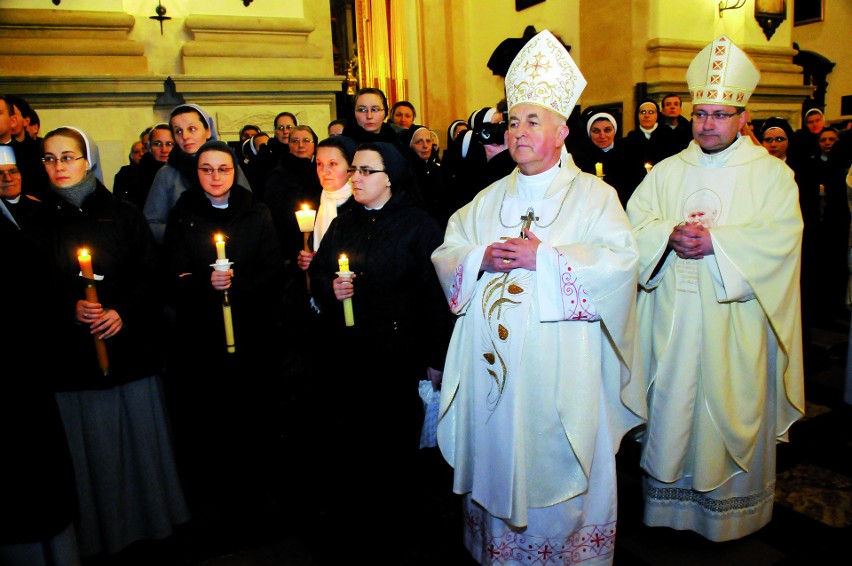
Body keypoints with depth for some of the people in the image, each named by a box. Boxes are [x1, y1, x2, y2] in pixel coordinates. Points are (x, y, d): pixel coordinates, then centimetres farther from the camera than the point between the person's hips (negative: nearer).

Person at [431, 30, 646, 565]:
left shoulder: (593, 194, 2)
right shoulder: (490, 198, 15)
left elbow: (621, 259, -12)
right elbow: (445, 253, 11)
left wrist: (542, 256, -18)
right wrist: (481, 257, -10)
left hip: (560, 361, -4)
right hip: (493, 356, 4)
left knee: (557, 459, 4)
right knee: (496, 452, 12)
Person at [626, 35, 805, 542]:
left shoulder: (771, 173, 2)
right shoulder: (668, 171, 11)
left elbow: (780, 236, -9)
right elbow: (636, 222, 3)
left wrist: (715, 241, -19)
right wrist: (671, 234, -16)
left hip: (736, 318, -2)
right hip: (674, 319, 3)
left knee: (733, 408, 5)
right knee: (671, 403, 8)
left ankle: (733, 509, 23)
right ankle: (670, 497, 24)